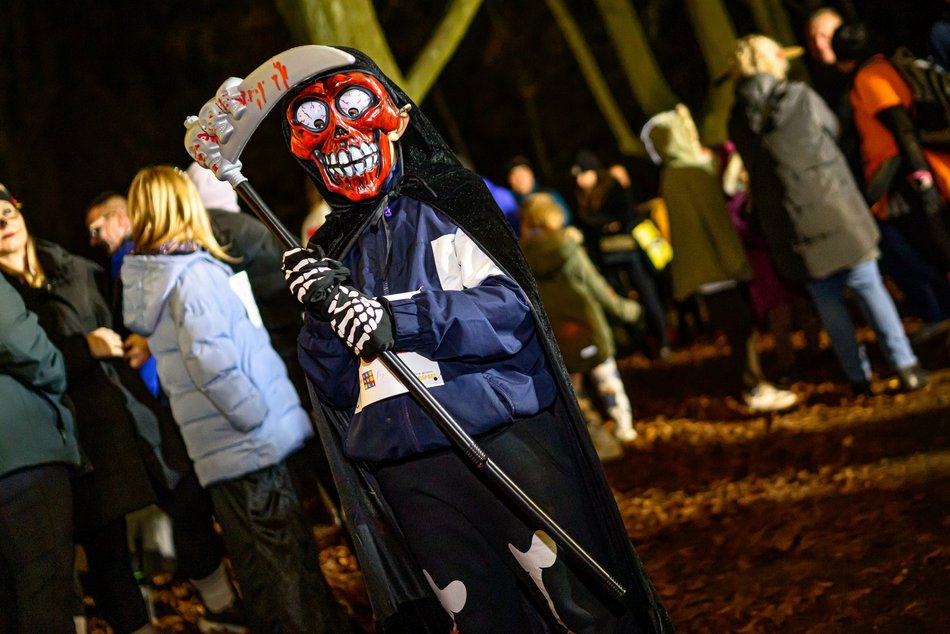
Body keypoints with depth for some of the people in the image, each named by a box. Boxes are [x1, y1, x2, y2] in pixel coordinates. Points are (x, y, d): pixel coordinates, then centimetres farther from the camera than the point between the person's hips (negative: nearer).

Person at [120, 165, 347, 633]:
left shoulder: (147, 278, 14)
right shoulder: (193, 273, -13)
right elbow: (210, 358, -24)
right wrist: (261, 418, -16)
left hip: (218, 454, 8)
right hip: (251, 449, -8)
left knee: (260, 577, 16)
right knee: (292, 568, -6)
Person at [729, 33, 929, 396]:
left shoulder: (739, 121, 0)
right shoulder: (800, 97, -6)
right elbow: (832, 129, 11)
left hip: (791, 224, 2)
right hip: (834, 209, -2)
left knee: (827, 301, 11)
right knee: (868, 287, 6)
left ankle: (858, 378, 15)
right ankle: (905, 367, 3)